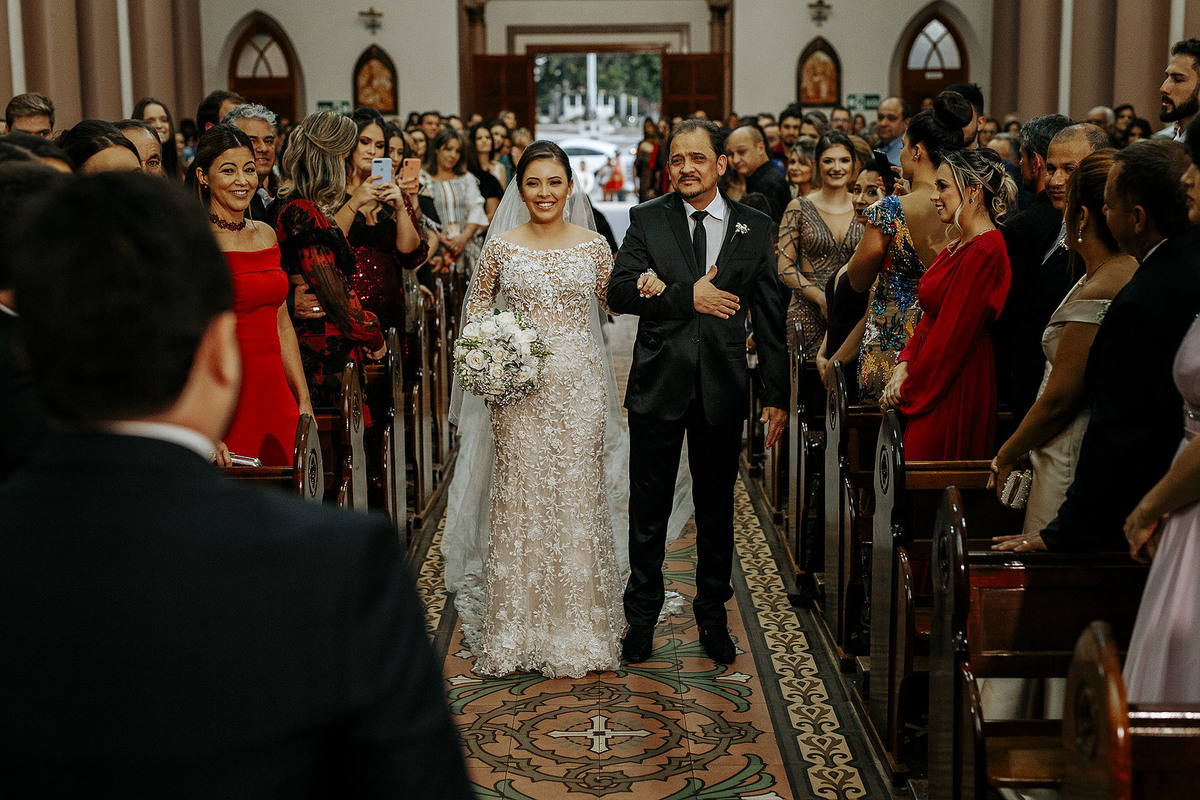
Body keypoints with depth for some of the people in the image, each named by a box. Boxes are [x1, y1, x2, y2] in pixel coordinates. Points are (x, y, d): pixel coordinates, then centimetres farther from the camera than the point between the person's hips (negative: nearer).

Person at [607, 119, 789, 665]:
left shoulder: (755, 228, 3)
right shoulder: (647, 220, 1)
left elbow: (769, 318, 4)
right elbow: (618, 292, -9)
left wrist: (777, 394, 1)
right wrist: (687, 296, -18)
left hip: (723, 389, 1)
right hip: (659, 385, -1)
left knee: (717, 508, 12)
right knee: (648, 508, 8)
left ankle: (712, 615, 27)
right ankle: (642, 616, 24)